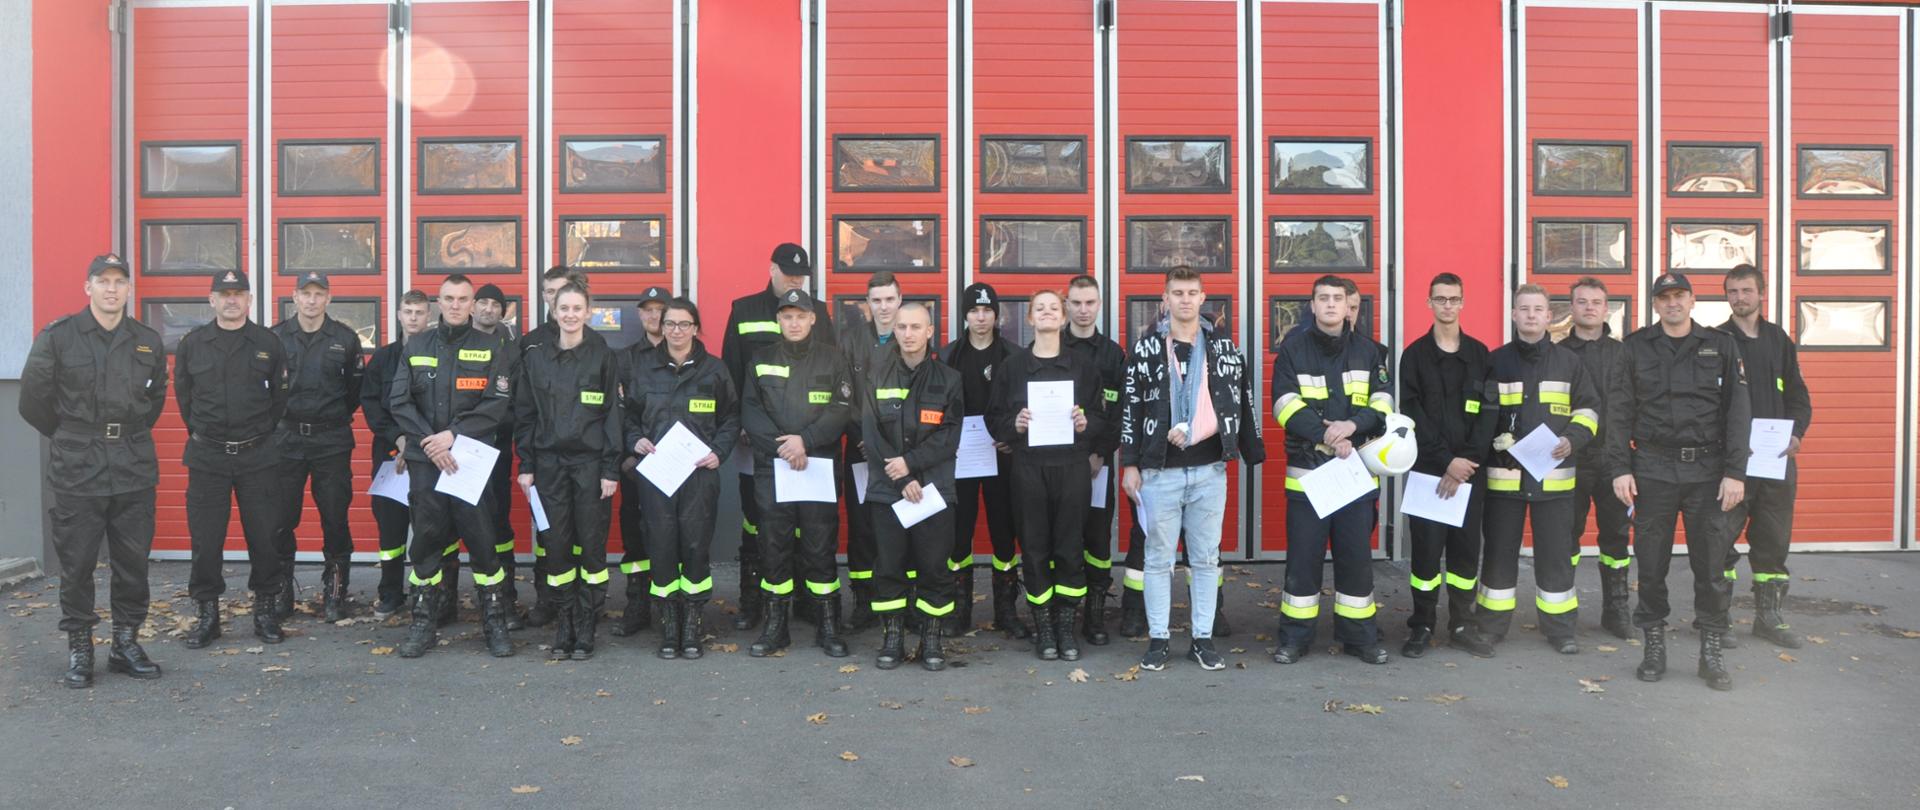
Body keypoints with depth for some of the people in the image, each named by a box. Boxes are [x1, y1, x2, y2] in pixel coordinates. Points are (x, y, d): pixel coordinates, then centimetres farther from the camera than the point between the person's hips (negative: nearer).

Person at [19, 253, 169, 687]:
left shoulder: (148, 341, 8)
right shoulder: (56, 337, -2)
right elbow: (34, 400, 4)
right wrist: (70, 439, 10)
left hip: (135, 469, 3)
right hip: (77, 469, -3)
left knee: (133, 562, 7)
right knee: (76, 564, 3)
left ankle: (126, 644, 19)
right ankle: (78, 650, 15)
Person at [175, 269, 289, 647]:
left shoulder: (268, 343, 3)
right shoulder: (192, 344, 5)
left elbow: (280, 396, 10)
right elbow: (183, 395, 14)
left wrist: (261, 434, 10)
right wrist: (202, 434, 12)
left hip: (257, 456, -1)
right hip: (206, 457, 1)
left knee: (265, 536, 1)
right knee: (205, 539, 3)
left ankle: (265, 609, 14)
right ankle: (207, 613, 15)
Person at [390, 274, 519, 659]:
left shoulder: (491, 348, 4)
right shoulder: (416, 346, 11)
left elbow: (497, 404, -5)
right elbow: (399, 401, 4)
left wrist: (453, 434, -14)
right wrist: (428, 441, -9)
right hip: (424, 460, 2)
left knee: (482, 540, -2)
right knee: (426, 540, 7)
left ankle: (495, 623, 9)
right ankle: (422, 625, 17)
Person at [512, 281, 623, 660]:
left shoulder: (604, 358, 2)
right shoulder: (535, 359, 9)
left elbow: (614, 415, -1)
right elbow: (524, 416, 10)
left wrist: (611, 469, -6)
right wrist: (526, 466, 4)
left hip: (591, 463, -2)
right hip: (549, 463, 2)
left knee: (592, 545, 0)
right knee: (555, 545, 3)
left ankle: (585, 632, 9)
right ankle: (562, 627, 13)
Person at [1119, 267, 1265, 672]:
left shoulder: (1225, 348, 6)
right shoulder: (1145, 350, 1)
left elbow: (1245, 405, 10)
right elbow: (1130, 410, 1)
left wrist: (1255, 457, 9)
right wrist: (1130, 464, -2)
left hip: (1210, 471, 2)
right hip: (1160, 471, -1)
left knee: (1206, 558, 8)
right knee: (1158, 558, 5)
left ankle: (1203, 638, 17)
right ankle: (1158, 638, 15)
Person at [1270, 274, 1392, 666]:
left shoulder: (1369, 351, 8)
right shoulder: (1292, 350, 2)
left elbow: (1383, 404, 1)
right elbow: (1286, 407, -8)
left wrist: (1352, 424, -19)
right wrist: (1325, 436, -20)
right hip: (1306, 471, -2)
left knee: (1356, 556, 8)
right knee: (1303, 556, 3)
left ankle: (1360, 636, 19)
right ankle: (1295, 637, 12)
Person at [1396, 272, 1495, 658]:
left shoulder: (1479, 354, 9)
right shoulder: (1415, 355, 4)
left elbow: (1488, 413, 1)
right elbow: (1412, 414, -5)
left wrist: (1467, 460, -10)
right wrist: (1447, 460, -13)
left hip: (1470, 469, 2)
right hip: (1428, 468, -2)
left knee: (1466, 547, 6)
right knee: (1426, 546, -1)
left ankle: (1461, 624, 16)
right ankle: (1422, 626, 8)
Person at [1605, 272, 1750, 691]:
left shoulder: (1720, 345, 7)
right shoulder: (1636, 347, 6)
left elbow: (1738, 410, 3)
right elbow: (1618, 411, 3)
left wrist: (1735, 471, -5)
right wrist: (1620, 469, -5)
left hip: (1708, 468, 0)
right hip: (1653, 470, 0)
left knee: (1712, 565, 3)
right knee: (1652, 564, 5)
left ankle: (1711, 651, 15)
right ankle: (1654, 644, 17)